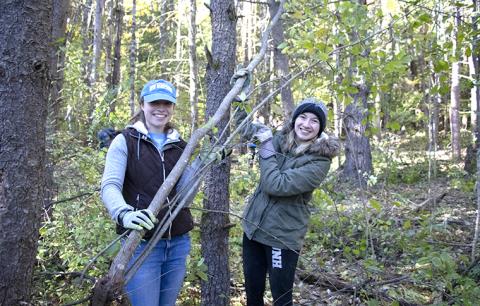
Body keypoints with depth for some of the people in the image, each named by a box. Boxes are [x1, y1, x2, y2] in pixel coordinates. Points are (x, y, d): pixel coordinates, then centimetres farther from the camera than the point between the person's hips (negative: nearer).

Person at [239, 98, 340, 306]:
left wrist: (267, 145, -17)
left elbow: (276, 185, -25)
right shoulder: (281, 139, 1)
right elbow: (253, 129, 22)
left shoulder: (320, 161, -16)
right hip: (253, 227, 6)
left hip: (283, 237, -5)